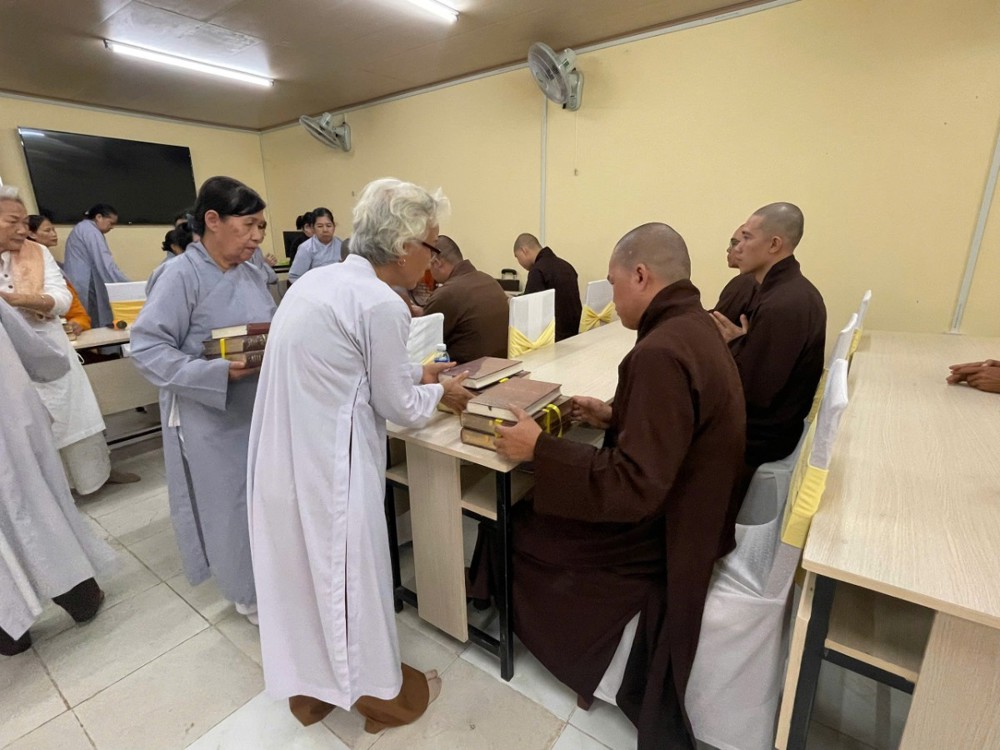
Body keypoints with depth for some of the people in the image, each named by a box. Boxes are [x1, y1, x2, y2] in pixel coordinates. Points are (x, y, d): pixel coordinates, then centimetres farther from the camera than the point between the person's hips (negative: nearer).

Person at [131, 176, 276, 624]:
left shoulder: (251, 274, 5)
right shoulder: (181, 274, -15)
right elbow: (147, 349, -18)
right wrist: (219, 373, -28)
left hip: (259, 409, 6)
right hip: (212, 417, -6)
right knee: (230, 505, 9)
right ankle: (248, 591, 31)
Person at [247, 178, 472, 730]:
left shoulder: (319, 278, 7)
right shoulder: (381, 304, -20)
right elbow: (399, 408, -12)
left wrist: (415, 372, 20)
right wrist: (439, 393, 8)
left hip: (282, 454, 9)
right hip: (327, 464, -8)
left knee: (300, 566, 23)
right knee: (349, 574, 12)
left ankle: (308, 687, 47)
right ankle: (378, 693, 39)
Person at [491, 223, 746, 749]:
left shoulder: (660, 352, -30)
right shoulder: (694, 327, 1)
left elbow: (633, 488, -31)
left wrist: (539, 447, -23)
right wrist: (614, 415, 7)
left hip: (656, 534, -9)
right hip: (689, 507, 9)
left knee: (518, 524, 8)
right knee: (535, 506, 18)